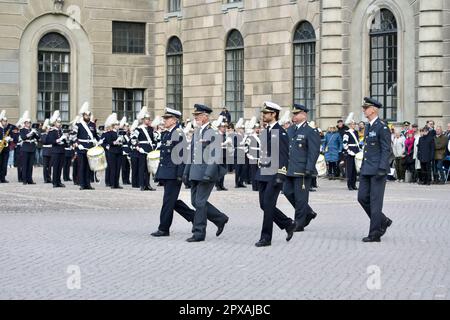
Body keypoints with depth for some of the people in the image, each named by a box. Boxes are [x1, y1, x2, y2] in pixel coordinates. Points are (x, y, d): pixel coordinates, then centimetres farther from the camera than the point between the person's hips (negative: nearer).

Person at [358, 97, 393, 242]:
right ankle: (383, 221, 22)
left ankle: (375, 234, 2)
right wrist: (362, 168, 19)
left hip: (377, 170, -9)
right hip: (367, 170, 9)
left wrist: (382, 169, -21)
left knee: (375, 201, -4)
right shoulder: (368, 127, 15)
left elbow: (386, 150, -15)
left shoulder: (382, 127, -12)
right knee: (362, 197, 7)